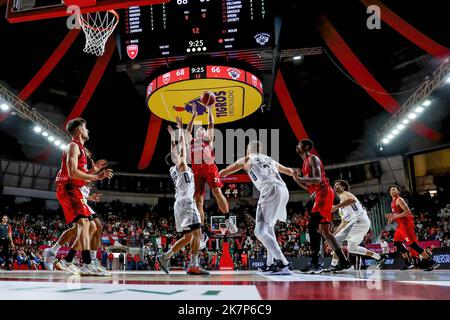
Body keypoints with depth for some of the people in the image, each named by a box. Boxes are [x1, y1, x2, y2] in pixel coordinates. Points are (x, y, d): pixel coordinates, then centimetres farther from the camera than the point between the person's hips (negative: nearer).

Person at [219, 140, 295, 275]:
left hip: (271, 191, -7)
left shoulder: (247, 159, 18)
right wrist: (295, 173, 69)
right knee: (268, 227, 24)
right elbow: (290, 171, 45)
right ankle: (270, 264, 29)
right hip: (284, 191, 7)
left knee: (260, 232, -8)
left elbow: (223, 173, 19)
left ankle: (284, 264, -17)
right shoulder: (270, 159, 32)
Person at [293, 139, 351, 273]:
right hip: (320, 196, 10)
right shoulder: (305, 163, 24)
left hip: (324, 194, -10)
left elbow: (318, 179, -19)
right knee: (323, 229, 10)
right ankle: (343, 261, 15)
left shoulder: (312, 158, -5)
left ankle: (315, 263, -16)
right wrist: (297, 179, 11)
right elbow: (308, 186, 25)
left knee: (312, 226, -16)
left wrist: (299, 178, -22)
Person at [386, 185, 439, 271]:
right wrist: (391, 217, 11)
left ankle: (432, 263, -14)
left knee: (412, 244, -14)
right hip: (401, 224, 10)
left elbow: (407, 212, -23)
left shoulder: (399, 199, -12)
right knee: (397, 242, 12)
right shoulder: (393, 202, 18)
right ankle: (408, 263, 17)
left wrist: (395, 216, -22)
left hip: (406, 223, -10)